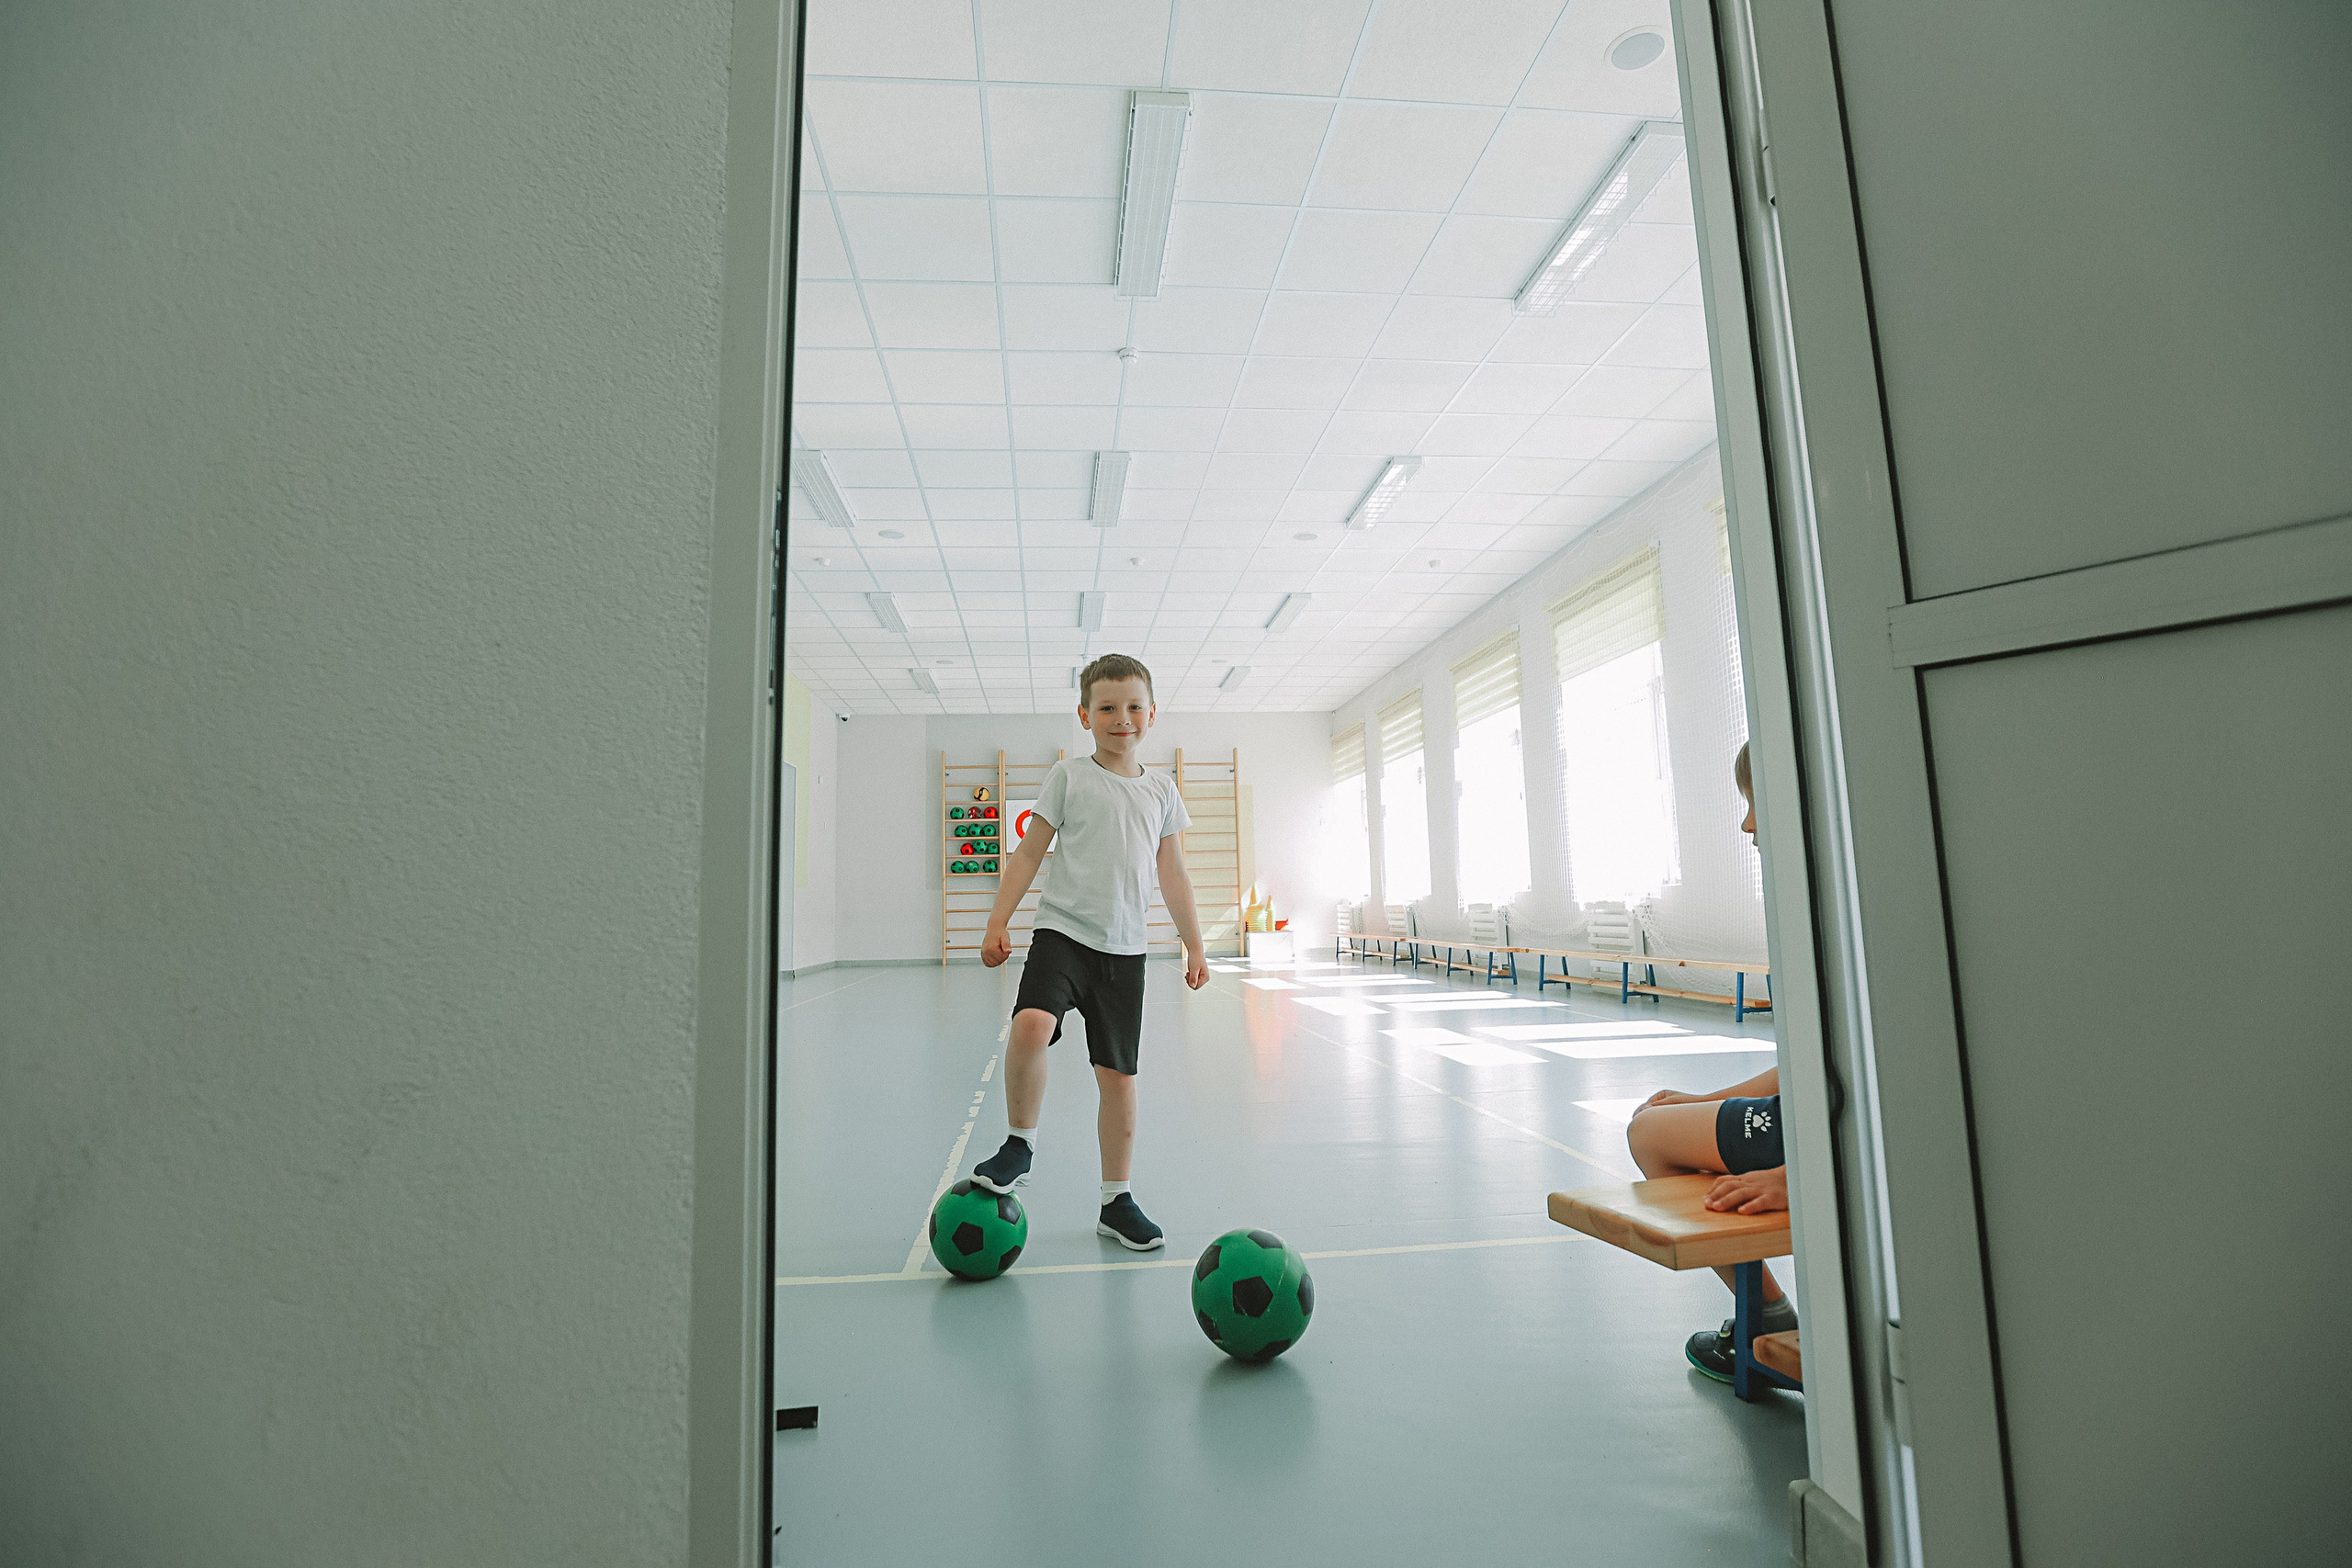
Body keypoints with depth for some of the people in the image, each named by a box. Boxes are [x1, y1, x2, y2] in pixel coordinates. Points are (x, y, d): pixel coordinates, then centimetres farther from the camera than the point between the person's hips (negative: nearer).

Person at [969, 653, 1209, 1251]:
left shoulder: (1161, 790, 12)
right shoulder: (1069, 776, 2)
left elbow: (1172, 873, 16)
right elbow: (1030, 852, 4)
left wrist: (1194, 945, 13)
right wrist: (998, 923, -3)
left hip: (1125, 950, 3)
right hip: (1062, 931, -3)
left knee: (1118, 1076, 6)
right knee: (1031, 1024, -30)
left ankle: (1116, 1201, 22)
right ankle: (1020, 1143, -4)